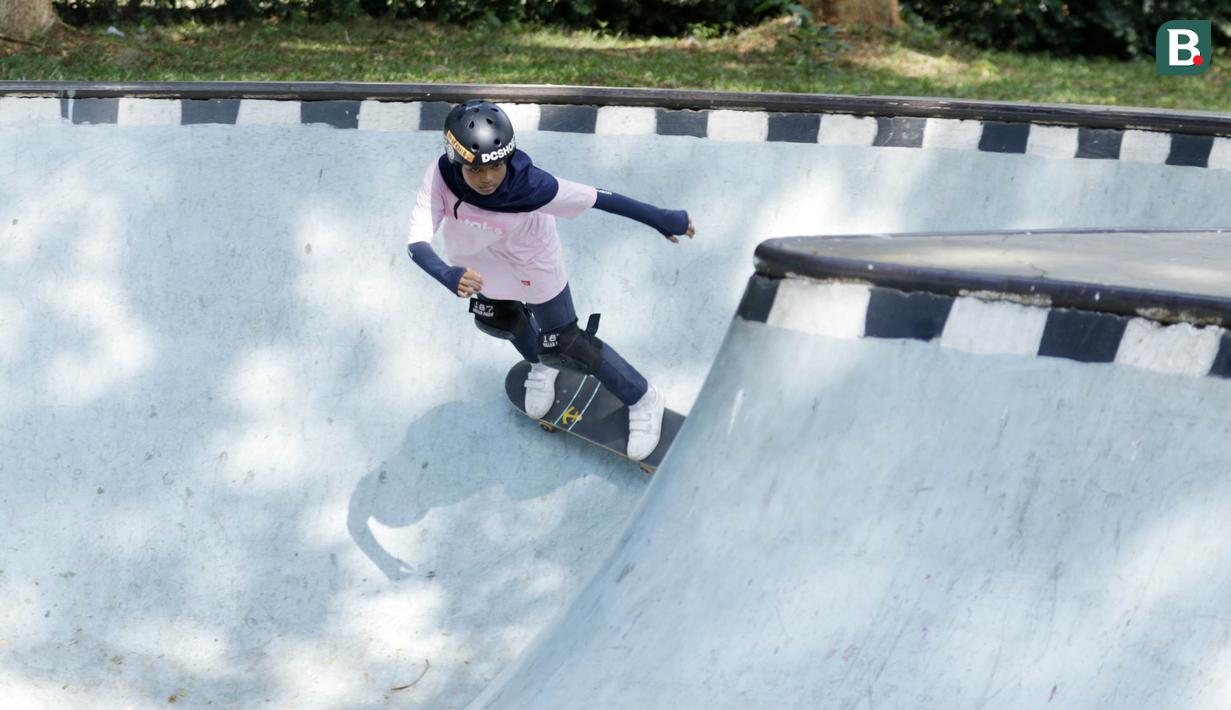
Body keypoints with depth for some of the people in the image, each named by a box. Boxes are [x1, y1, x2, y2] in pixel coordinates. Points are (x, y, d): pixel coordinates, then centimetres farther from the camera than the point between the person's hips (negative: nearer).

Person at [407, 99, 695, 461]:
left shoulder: (529, 185, -43)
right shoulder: (440, 177, -38)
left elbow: (600, 198, -33)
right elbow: (417, 241, -43)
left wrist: (661, 218, -23)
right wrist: (448, 275, -64)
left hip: (532, 264, -4)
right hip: (478, 263, 4)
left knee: (563, 347, 7)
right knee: (496, 320, 30)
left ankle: (643, 400, 31)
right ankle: (541, 366, 64)